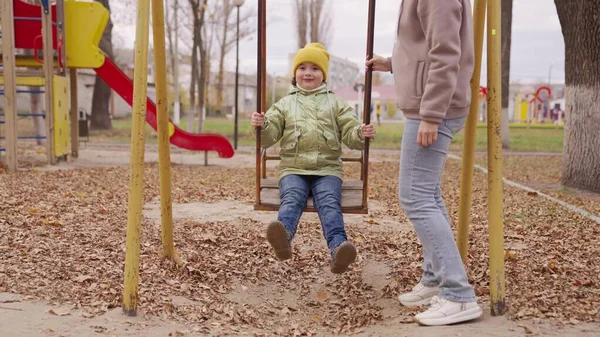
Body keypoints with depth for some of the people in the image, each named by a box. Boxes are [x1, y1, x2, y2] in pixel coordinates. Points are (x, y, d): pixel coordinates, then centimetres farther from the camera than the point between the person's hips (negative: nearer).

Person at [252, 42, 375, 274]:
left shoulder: (336, 103, 20)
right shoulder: (284, 104, 21)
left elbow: (350, 134, 10)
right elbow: (269, 137, 11)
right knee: (292, 197, -32)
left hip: (327, 169, 0)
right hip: (293, 169, 0)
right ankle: (283, 238, -61)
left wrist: (361, 134, -14)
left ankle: (338, 249, -53)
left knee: (329, 202, -29)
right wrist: (262, 125, -14)